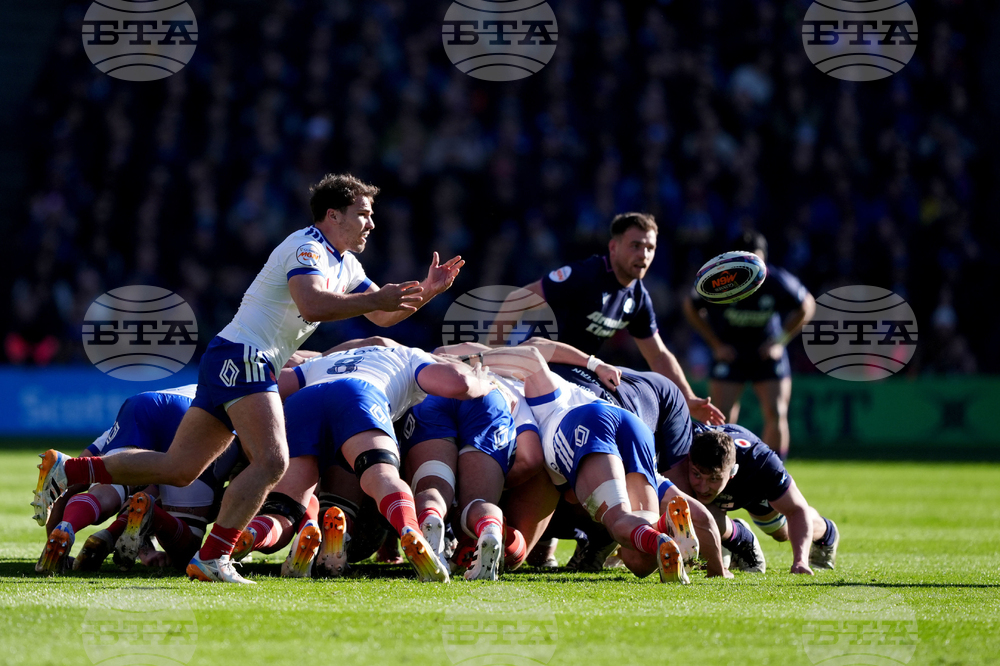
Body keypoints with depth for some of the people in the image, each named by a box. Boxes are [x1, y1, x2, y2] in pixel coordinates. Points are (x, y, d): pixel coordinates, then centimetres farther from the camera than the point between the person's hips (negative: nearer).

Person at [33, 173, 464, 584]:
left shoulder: (345, 264, 19)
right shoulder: (307, 248, -12)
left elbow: (383, 316, 23)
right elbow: (312, 305, -30)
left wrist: (425, 292, 9)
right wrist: (374, 299, -29)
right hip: (241, 357, -10)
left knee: (178, 469, 8)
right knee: (271, 461, -23)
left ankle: (66, 471, 15)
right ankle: (211, 559, -24)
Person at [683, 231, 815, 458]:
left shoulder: (779, 283, -16)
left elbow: (806, 307, 3)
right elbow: (691, 307, 0)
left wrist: (780, 341, -3)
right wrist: (716, 344, -3)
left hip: (767, 353, 1)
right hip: (730, 353, -1)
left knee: (776, 414, -9)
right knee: (723, 420, -8)